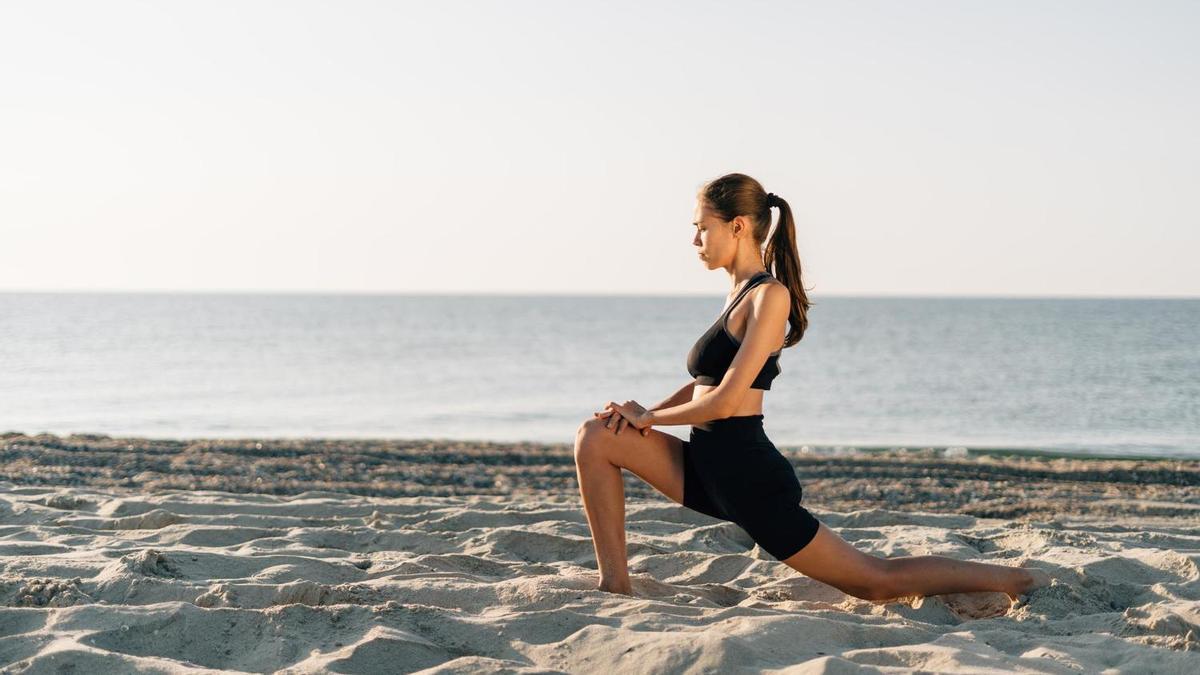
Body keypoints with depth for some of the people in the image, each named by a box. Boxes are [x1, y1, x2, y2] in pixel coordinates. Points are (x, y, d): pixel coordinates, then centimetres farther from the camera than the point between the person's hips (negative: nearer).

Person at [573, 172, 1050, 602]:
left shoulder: (769, 296, -15)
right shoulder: (743, 293, 14)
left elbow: (725, 401, -19)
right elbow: (705, 383, 20)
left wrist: (648, 418, -6)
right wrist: (645, 412, 3)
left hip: (747, 476, -9)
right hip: (711, 467, 9)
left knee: (875, 581, 0)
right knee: (595, 437, 3)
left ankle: (1013, 580, 13)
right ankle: (615, 585, 2)